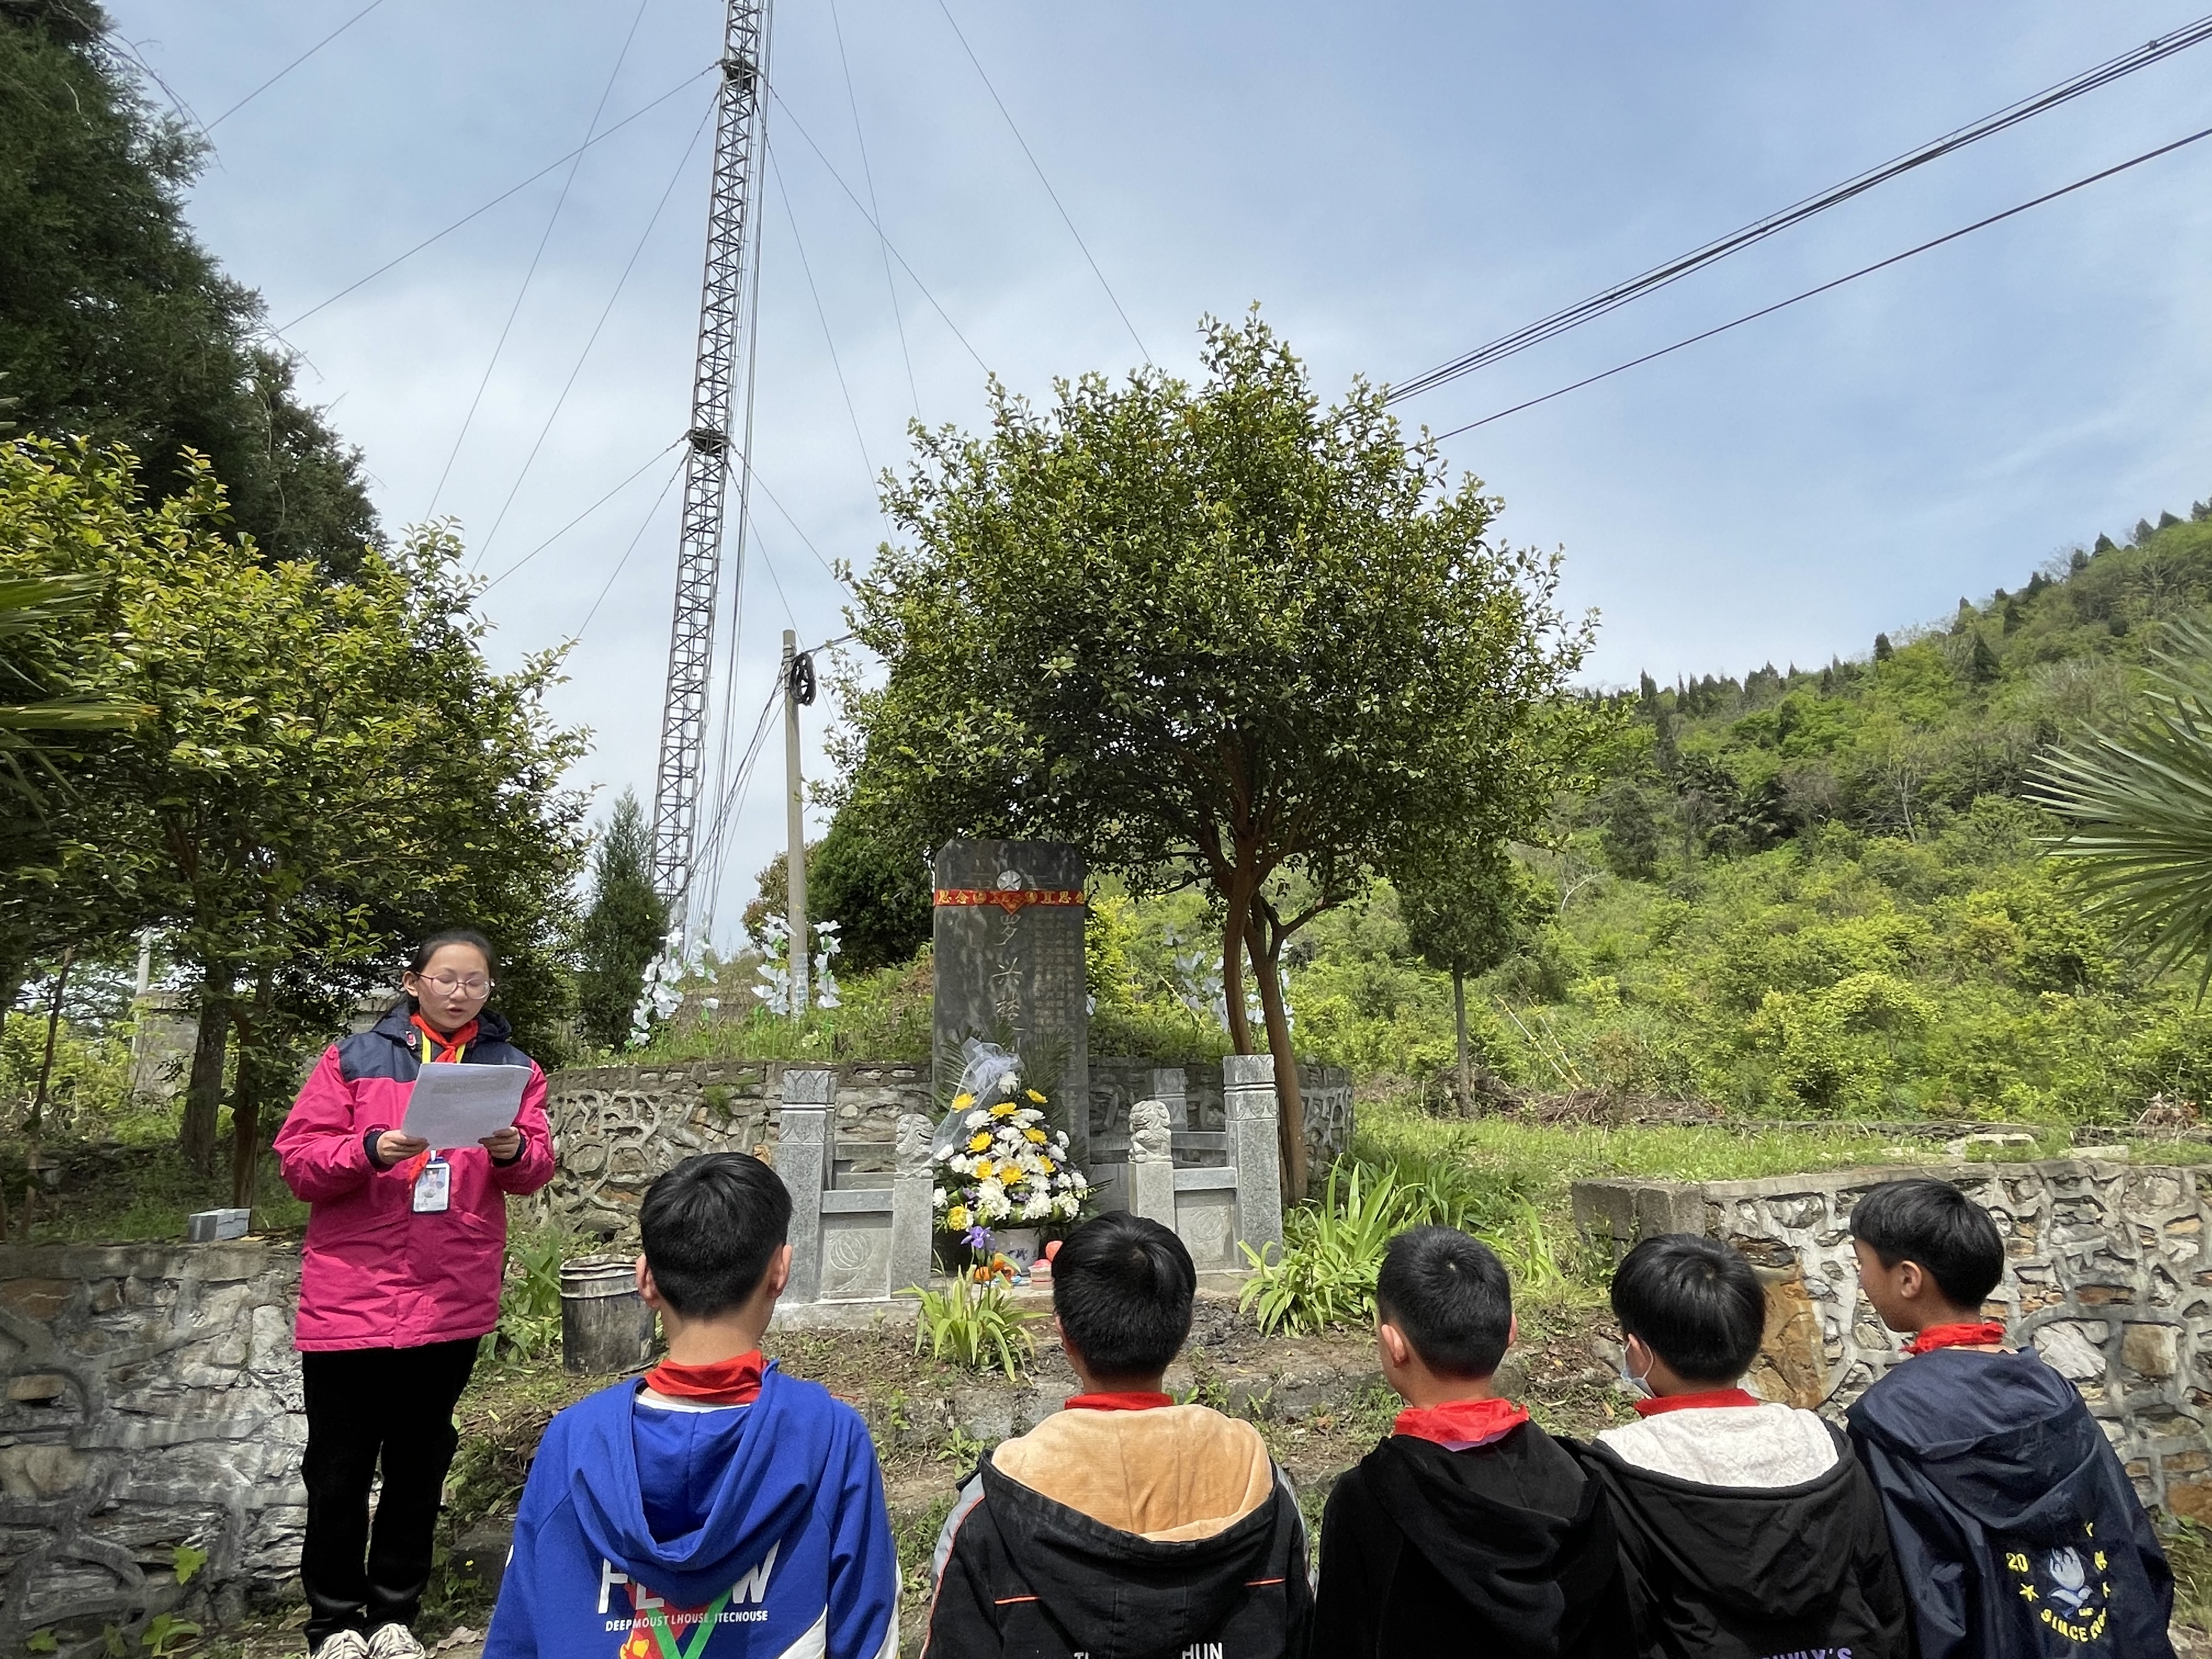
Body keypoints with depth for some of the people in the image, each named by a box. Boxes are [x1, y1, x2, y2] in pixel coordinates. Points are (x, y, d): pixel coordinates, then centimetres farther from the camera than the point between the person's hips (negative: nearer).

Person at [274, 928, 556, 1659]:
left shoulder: (512, 1067, 7)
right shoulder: (354, 1057, 2)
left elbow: (537, 1168, 0)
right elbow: (296, 1160, -3)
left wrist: (514, 1151, -22)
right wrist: (370, 1150, -21)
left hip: (453, 1299, 2)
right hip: (351, 1293, -1)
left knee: (420, 1465, 14)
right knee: (339, 1469, 8)